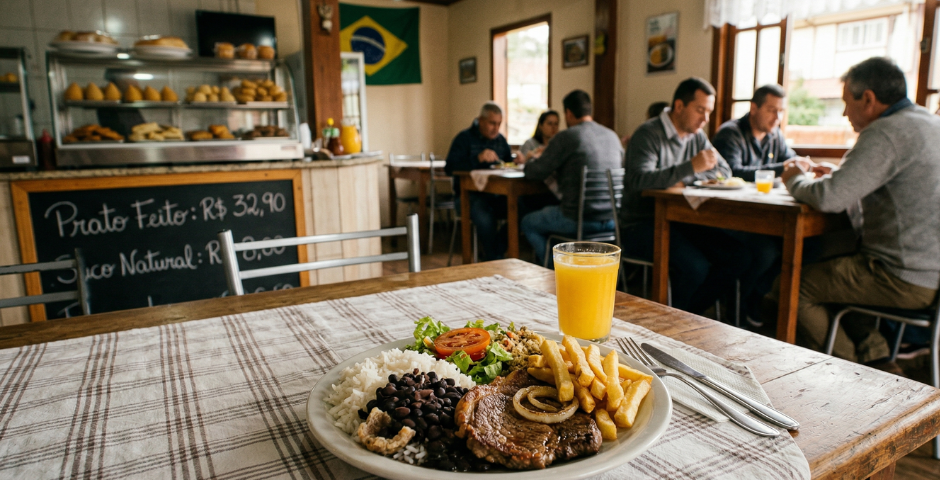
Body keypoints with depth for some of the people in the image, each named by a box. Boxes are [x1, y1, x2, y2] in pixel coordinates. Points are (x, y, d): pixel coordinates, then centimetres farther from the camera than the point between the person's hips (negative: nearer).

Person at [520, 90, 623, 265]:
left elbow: (536, 173, -8)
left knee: (528, 223, 18)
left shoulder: (566, 137, -12)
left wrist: (526, 164, 16)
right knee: (548, 210, 33)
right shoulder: (613, 136, 8)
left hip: (580, 220, -7)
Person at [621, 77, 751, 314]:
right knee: (695, 266, -28)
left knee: (739, 258, -8)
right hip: (641, 225, -8)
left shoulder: (697, 136, 14)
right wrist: (690, 167, -32)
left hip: (681, 221, 8)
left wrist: (685, 180, -9)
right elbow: (639, 180, -27)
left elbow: (723, 171, 9)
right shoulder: (648, 134, -11)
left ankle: (690, 312, 3)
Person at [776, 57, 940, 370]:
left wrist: (796, 181, -3)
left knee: (797, 286, 1)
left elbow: (830, 198, -25)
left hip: (907, 280, -10)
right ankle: (876, 359, 20)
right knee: (830, 271, 25)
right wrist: (838, 176, 14)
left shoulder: (887, 133, -19)